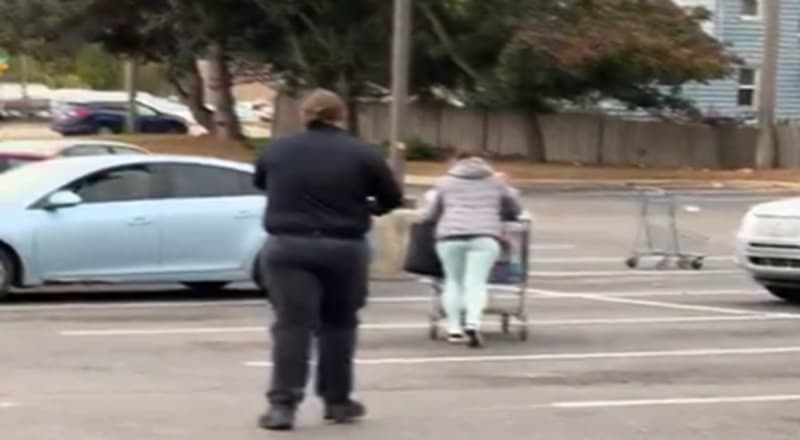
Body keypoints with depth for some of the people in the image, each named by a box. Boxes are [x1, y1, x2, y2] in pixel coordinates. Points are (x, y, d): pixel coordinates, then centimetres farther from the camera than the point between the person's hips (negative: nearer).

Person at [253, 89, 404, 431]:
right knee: (338, 325, 14)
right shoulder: (362, 155, -1)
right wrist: (365, 208, 26)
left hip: (288, 247, 0)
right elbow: (392, 198, 6)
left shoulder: (276, 151, 5)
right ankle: (337, 401, 20)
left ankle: (283, 405, -11)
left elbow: (259, 183, 23)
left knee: (292, 325, -3)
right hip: (344, 249, 0)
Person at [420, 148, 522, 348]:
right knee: (477, 281, -4)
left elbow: (429, 215, 18)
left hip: (451, 235, 0)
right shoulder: (496, 182, 22)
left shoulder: (445, 182, 19)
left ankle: (454, 328, 6)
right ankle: (473, 323, -23)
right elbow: (515, 210, 30)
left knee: (453, 280, 12)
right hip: (485, 236, 0)